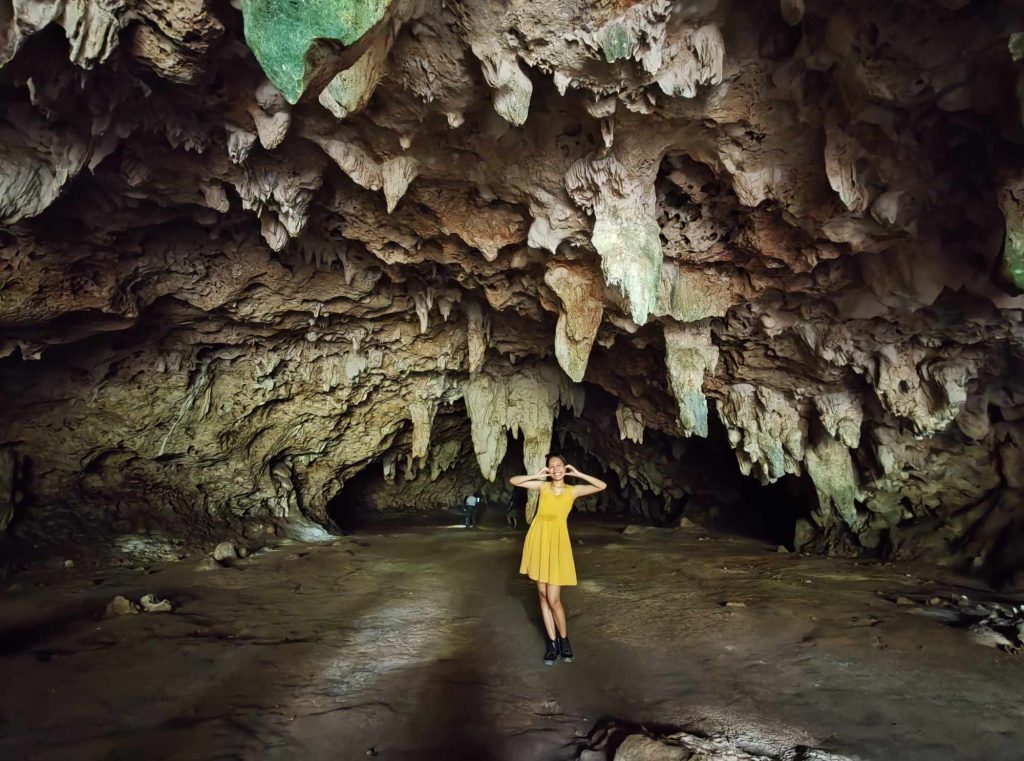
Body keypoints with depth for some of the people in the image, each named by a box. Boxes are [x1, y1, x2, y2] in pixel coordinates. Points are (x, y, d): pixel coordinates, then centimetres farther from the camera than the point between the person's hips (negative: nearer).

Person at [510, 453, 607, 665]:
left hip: (557, 542, -2)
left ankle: (564, 640, 16)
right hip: (538, 541, 3)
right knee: (543, 596, 7)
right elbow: (513, 480, 3)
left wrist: (578, 474, -6)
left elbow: (602, 486, -5)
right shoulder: (543, 486, 4)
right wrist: (536, 475, -5)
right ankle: (552, 643, 18)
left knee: (553, 599, -5)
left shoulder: (573, 490, 1)